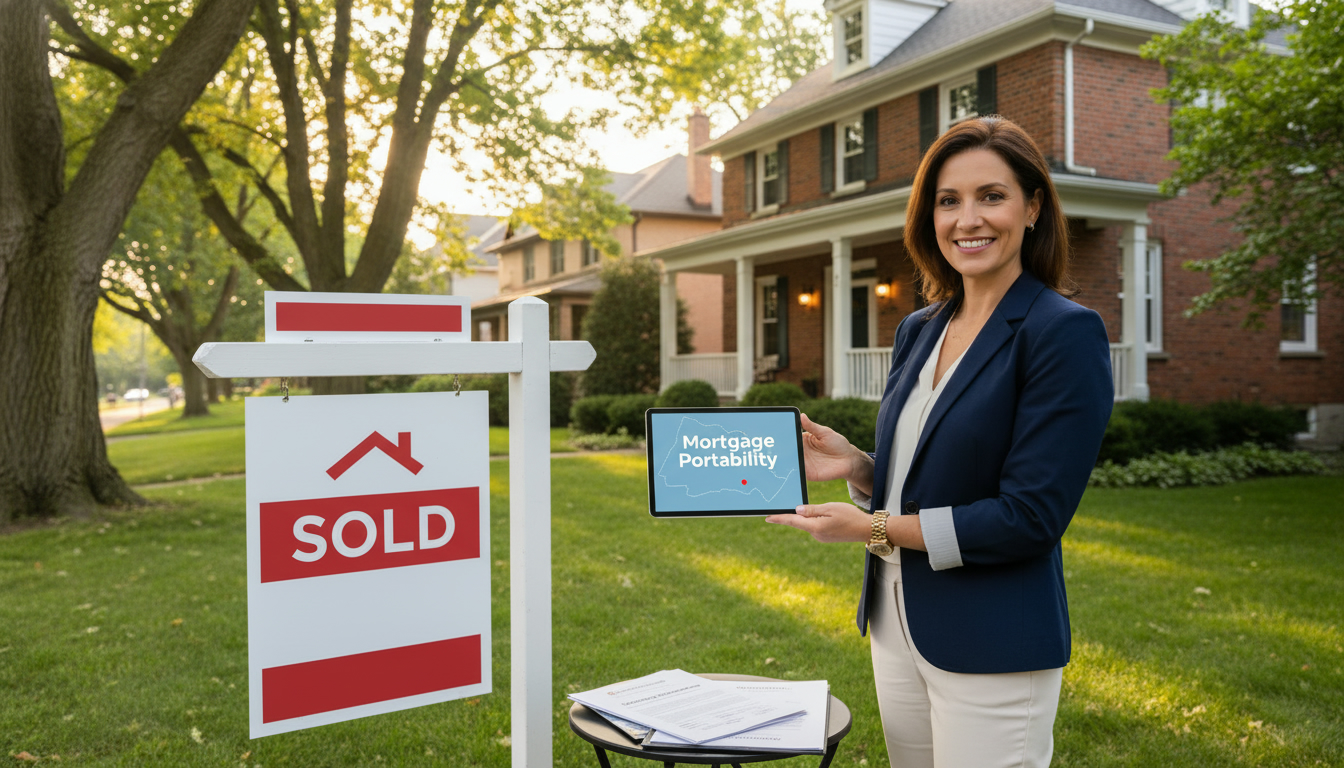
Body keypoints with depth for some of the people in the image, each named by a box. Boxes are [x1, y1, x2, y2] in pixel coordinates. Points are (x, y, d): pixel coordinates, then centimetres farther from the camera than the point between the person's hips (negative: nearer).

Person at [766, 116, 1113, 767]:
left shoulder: (1064, 333, -14)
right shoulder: (917, 330, 7)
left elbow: (1030, 515, -19)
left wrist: (871, 528, -18)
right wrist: (856, 466, -7)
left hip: (992, 651, -6)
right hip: (896, 628, 7)